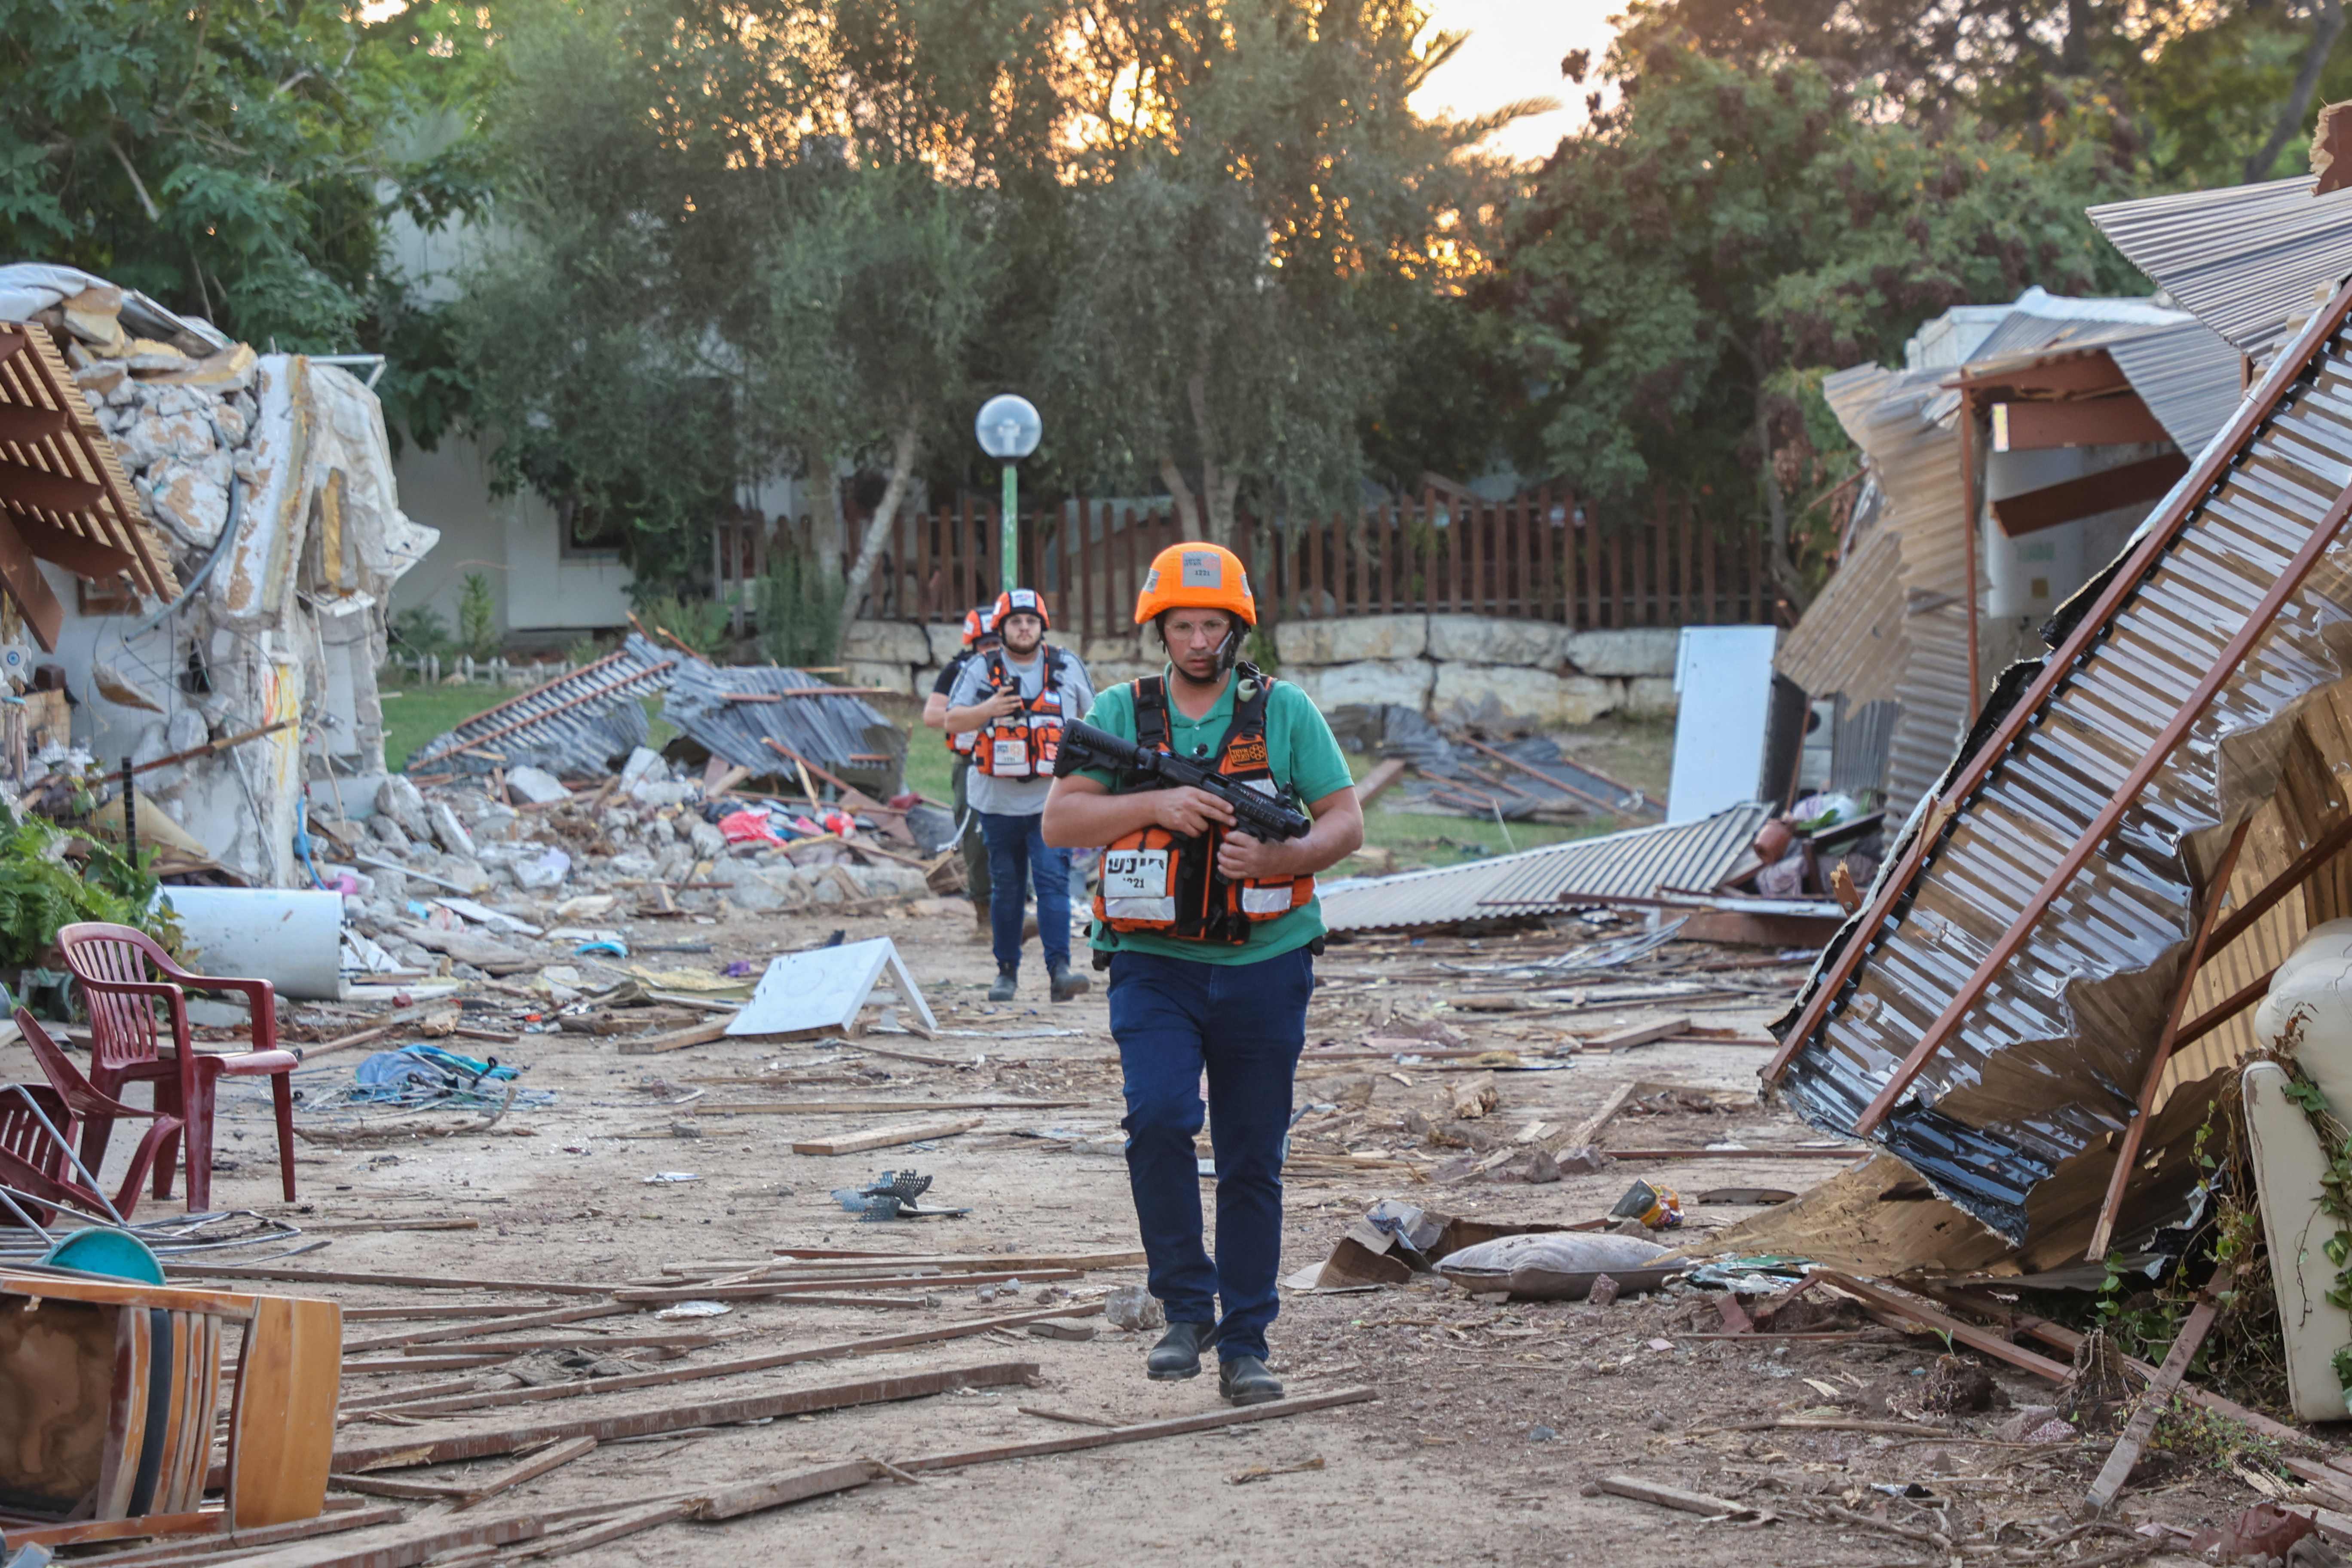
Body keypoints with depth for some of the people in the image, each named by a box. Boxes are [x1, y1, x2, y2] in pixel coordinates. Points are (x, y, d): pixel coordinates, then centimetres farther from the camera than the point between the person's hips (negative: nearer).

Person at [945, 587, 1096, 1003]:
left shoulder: (1068, 667, 7)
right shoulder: (981, 670, 5)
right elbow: (952, 721, 1)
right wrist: (989, 709, -17)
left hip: (1052, 801, -1)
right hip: (999, 801, 1)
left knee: (1053, 880, -13)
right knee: (1006, 888, 9)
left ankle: (1059, 970, -18)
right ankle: (1007, 972, 17)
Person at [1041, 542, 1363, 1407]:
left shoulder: (1284, 710, 2)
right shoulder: (1122, 712, 3)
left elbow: (1346, 822, 2)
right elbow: (1059, 822, -4)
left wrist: (1279, 859, -18)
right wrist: (1157, 804, -18)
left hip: (1263, 970, 0)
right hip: (1156, 968, 0)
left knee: (1253, 1165, 5)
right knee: (1159, 1119, -22)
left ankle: (1245, 1346, 15)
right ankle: (1187, 1306, -5)